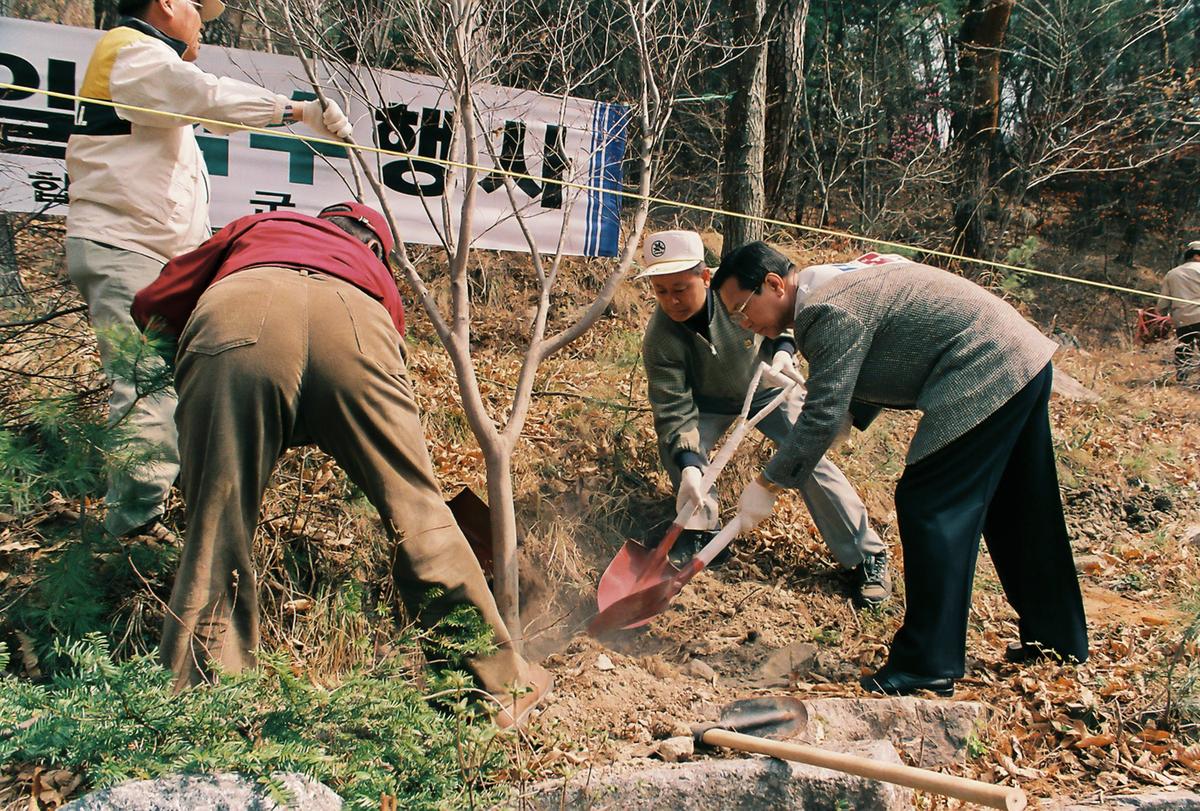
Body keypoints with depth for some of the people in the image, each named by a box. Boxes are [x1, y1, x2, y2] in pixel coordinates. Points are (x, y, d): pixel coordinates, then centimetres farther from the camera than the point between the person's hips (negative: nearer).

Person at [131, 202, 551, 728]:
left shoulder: (254, 228, 43)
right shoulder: (375, 277, 41)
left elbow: (152, 305, 40)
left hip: (234, 317, 0)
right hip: (352, 329, 1)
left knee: (216, 532, 9)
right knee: (417, 514, 11)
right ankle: (499, 682, 21)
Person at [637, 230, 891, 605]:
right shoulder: (659, 338, -31)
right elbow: (675, 409, -32)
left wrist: (784, 350, -26)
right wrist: (689, 465, -46)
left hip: (769, 388, -1)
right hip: (709, 402, 1)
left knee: (808, 457, -14)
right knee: (675, 446, -23)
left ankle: (867, 556, -3)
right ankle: (699, 533, 1)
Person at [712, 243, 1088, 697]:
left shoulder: (829, 310, -20)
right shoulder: (835, 285, 12)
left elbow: (824, 415, -22)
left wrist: (768, 484, -14)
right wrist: (852, 419, 13)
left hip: (984, 378, -11)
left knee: (929, 507, -9)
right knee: (1016, 512, 18)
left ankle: (928, 668, -4)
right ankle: (1061, 642, 33)